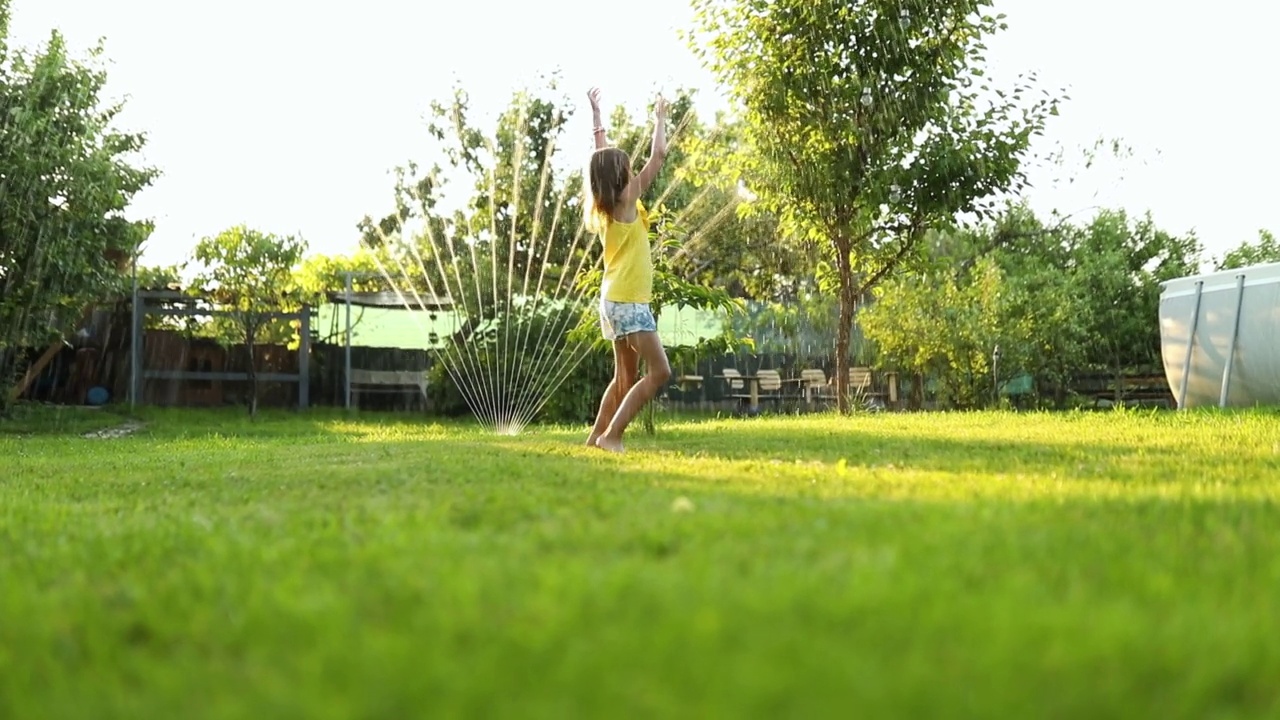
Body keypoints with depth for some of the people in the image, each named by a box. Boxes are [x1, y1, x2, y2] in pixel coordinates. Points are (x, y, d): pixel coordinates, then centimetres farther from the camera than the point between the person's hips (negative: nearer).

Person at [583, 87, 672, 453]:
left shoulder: (600, 206, 10)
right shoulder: (626, 201, -11)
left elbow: (603, 159, 24)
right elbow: (659, 155, -8)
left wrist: (597, 117, 29)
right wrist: (660, 118, 6)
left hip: (616, 299, 9)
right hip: (628, 300, -9)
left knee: (625, 376, 14)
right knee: (659, 371, -12)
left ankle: (596, 437, 14)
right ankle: (612, 434, -15)